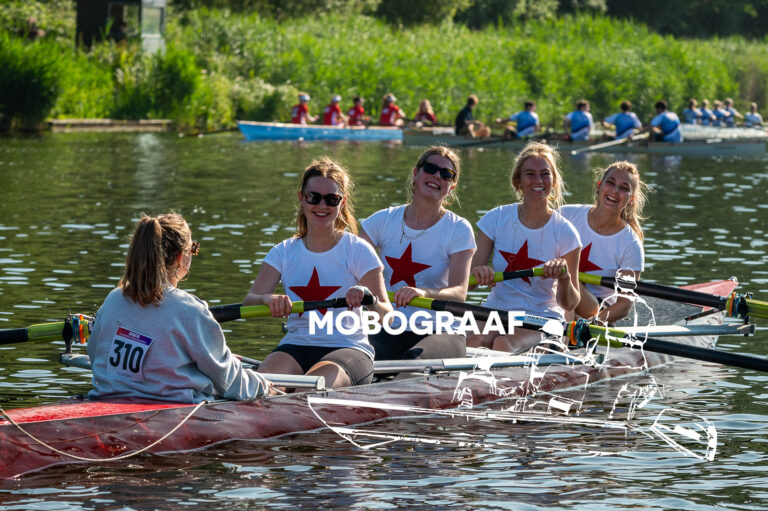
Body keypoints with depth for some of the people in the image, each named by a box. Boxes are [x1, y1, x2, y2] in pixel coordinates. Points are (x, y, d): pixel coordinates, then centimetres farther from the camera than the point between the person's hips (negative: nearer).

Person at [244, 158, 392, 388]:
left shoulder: (357, 250, 1)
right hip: (296, 346, 2)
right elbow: (249, 301, -2)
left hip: (348, 348, -2)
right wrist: (268, 299, -27)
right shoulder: (284, 252, 11)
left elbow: (387, 315, -6)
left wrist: (368, 299, -30)